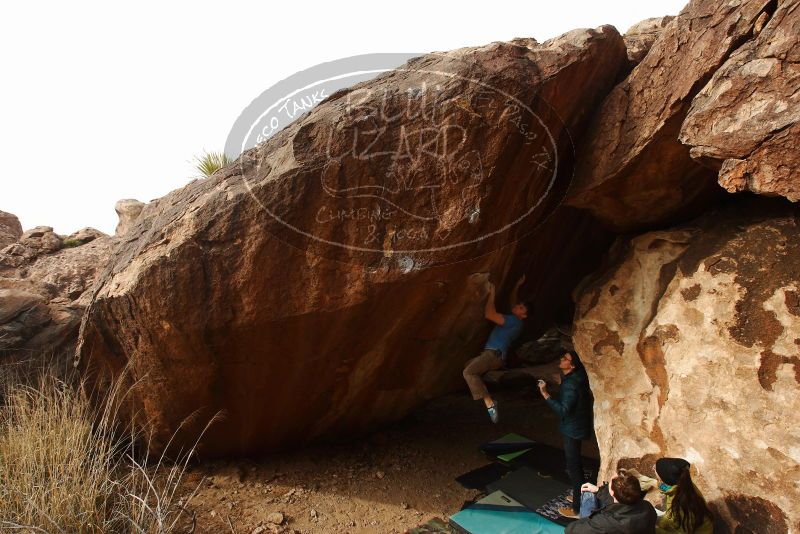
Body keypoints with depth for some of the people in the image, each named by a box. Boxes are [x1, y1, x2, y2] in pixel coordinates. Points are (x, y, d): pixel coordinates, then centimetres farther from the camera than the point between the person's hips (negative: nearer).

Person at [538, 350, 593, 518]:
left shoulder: (571, 385, -29)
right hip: (575, 426, 10)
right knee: (575, 462, 24)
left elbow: (563, 410, -32)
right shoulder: (576, 377, 2)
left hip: (573, 429, -10)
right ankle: (581, 495, 41)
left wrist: (545, 393, -32)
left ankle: (577, 509, 12)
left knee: (573, 466, 1)